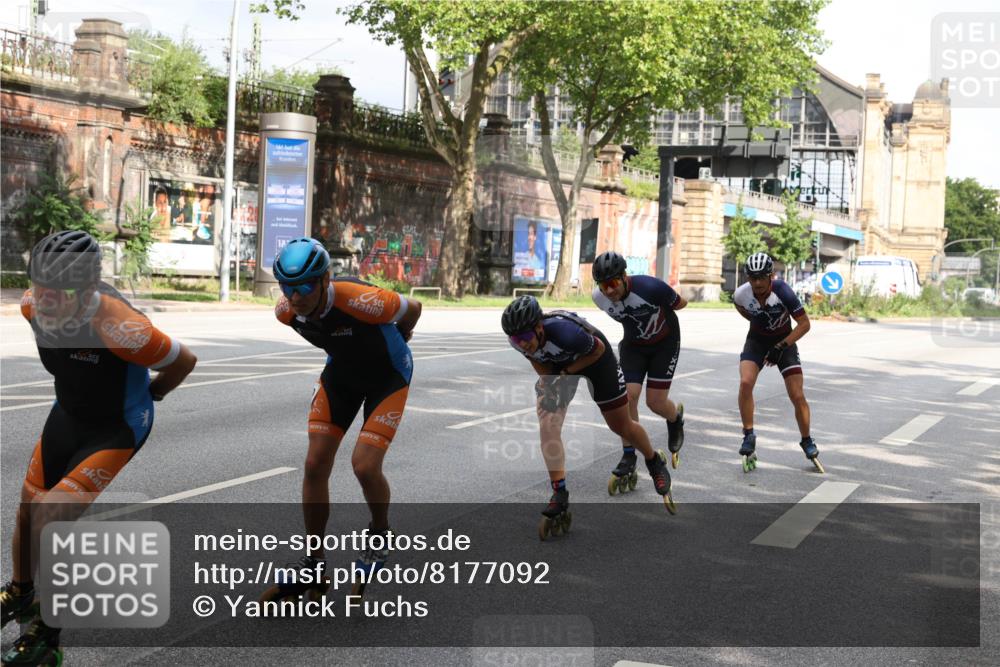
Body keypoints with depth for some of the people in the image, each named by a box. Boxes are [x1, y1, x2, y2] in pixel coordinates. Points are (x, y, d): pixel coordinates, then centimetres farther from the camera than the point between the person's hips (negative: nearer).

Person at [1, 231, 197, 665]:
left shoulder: (117, 329, -38)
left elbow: (184, 361, -20)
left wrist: (145, 396, -2)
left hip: (115, 429, -6)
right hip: (67, 415, 7)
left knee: (51, 519, -16)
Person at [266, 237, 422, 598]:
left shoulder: (361, 301, -38)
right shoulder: (286, 311, -21)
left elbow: (413, 309, -18)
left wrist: (397, 338, 4)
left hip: (387, 375, -5)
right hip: (341, 372, 5)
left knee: (365, 465, -16)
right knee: (315, 465, -2)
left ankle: (380, 535, 15)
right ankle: (314, 561, 13)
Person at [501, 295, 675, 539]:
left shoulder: (563, 331, -43)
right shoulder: (518, 339, -28)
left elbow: (599, 349, -23)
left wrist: (565, 373, -27)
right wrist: (546, 380, -20)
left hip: (592, 356, -4)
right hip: (557, 363, 4)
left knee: (620, 426, 8)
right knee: (547, 428, -14)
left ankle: (655, 463, 37)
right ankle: (559, 495, -6)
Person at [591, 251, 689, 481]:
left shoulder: (649, 287, -33)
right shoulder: (599, 298, -18)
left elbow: (680, 303, -14)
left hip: (665, 343, -3)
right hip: (633, 345, 3)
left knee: (655, 402, -6)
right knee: (627, 396, -14)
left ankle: (676, 418, 32)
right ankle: (628, 458, -2)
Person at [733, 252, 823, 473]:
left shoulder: (783, 292, -30)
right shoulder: (741, 294, -21)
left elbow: (804, 324, -21)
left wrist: (781, 347, -26)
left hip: (784, 341, -1)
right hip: (757, 340, 2)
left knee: (797, 396, -5)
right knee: (745, 383, -23)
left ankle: (807, 443, 17)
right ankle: (749, 436, -10)